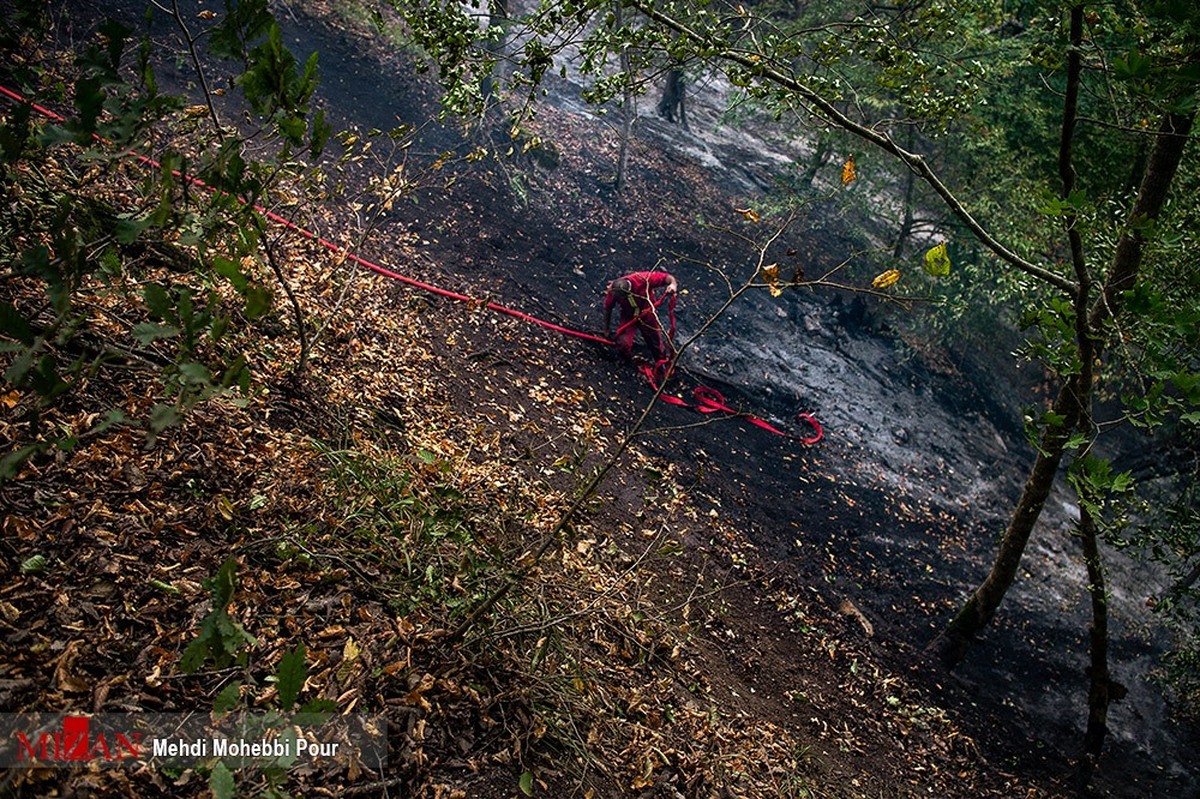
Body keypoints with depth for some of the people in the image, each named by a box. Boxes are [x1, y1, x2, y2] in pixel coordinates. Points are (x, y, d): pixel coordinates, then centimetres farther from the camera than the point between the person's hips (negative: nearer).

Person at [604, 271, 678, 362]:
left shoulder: (643, 279, -35)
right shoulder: (612, 291, -26)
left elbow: (667, 277, -28)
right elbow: (607, 308, -7)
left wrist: (673, 284, -52)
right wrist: (607, 329, 4)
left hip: (647, 314, 0)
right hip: (628, 317, 1)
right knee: (622, 344, -20)